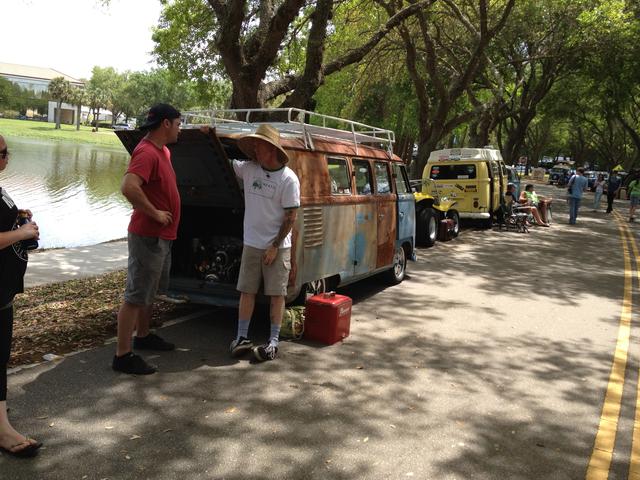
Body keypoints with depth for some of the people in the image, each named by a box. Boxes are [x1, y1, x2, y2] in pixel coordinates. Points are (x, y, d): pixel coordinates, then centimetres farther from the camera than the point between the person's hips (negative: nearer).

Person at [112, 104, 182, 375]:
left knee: (151, 291, 22)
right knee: (136, 296, -5)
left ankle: (143, 336, 38)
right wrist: (155, 213, -26)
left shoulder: (162, 150, 13)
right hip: (148, 237, -10)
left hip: (162, 236, 10)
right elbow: (128, 187, -35)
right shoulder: (147, 152, -20)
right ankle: (123, 356, 2)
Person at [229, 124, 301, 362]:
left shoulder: (288, 179, -12)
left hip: (278, 246, -4)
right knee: (246, 291, 7)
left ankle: (273, 342, 11)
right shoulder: (248, 169, 1)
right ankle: (242, 337, 17)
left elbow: (290, 216, -11)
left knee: (276, 294, 2)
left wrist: (274, 246, -13)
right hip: (251, 243, 4)